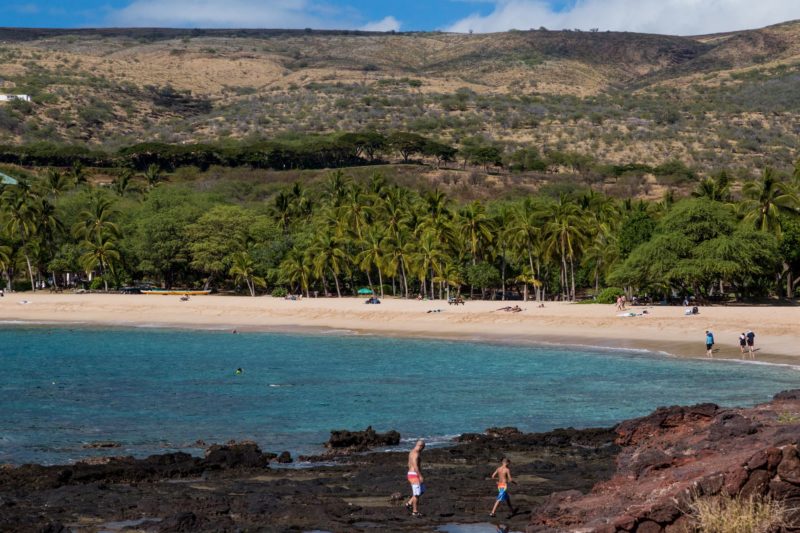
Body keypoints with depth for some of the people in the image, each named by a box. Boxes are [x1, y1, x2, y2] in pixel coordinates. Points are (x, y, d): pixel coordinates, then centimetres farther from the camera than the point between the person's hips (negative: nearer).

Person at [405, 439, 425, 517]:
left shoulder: (412, 452, 14)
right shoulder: (416, 454, -19)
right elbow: (415, 466, -25)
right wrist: (420, 476, -24)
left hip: (411, 474, 10)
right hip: (415, 475, -10)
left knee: (422, 490, 18)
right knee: (417, 493, -3)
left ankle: (409, 503, 16)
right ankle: (415, 511, 3)